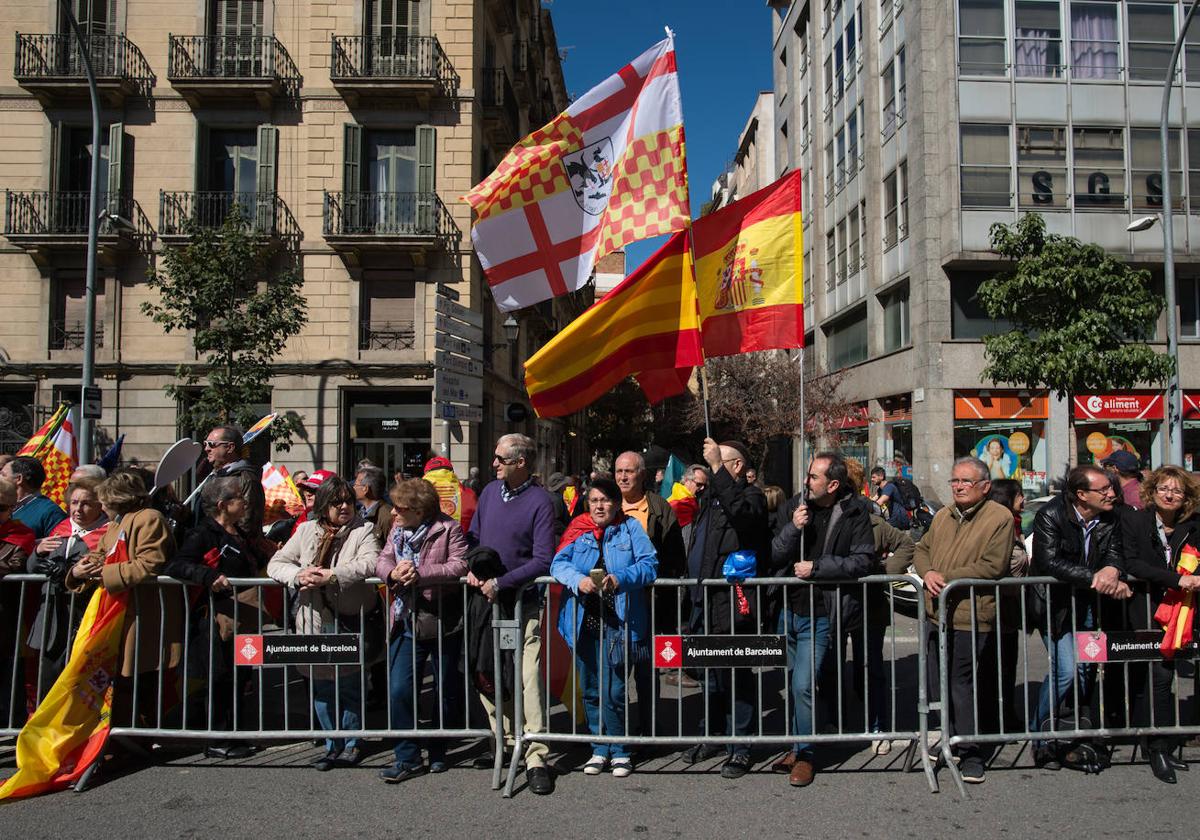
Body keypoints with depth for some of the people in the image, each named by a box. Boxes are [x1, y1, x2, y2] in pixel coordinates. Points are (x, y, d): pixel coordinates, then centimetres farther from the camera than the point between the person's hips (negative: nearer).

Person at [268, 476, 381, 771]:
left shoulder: (363, 530, -2)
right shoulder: (307, 530, 10)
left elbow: (370, 563, -18)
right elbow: (276, 563, 7)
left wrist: (331, 576, -27)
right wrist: (298, 575, -14)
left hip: (351, 622, -3)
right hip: (315, 622, 4)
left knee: (349, 685, 4)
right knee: (321, 686, 11)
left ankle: (351, 744, 23)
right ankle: (333, 745, 27)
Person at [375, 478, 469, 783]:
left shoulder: (448, 529, -11)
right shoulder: (397, 532, 8)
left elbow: (460, 564, -20)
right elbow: (381, 561, 4)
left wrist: (420, 573, -27)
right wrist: (393, 573, -20)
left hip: (443, 622, -4)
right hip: (406, 623, 4)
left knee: (446, 691, 10)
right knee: (400, 690, -3)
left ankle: (438, 752, 29)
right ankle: (407, 758, 10)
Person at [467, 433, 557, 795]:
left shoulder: (540, 501, -10)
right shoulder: (490, 491, 8)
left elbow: (543, 560, -14)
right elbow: (473, 535, 17)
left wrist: (500, 583, -17)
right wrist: (472, 567, -2)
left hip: (523, 602, -6)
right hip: (485, 599, 6)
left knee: (529, 679, -9)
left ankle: (536, 758, -2)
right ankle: (506, 740, 28)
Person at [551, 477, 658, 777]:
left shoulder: (631, 529, 6)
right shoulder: (579, 532, 12)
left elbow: (649, 564, -5)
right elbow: (558, 563, -1)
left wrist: (620, 578, -22)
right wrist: (578, 579, -21)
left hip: (618, 623, -3)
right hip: (584, 621, 3)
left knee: (614, 693, -4)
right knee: (591, 691, 10)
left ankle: (619, 751, 15)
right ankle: (600, 749, 25)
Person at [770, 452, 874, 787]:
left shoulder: (854, 514, -6)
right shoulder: (793, 506, 3)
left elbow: (862, 561, -11)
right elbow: (774, 555, 0)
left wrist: (816, 567, -15)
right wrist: (793, 528, -17)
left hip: (820, 614, -4)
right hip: (788, 609, 4)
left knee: (803, 685, -9)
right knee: (792, 683, 14)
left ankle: (805, 753, 10)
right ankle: (796, 747, 30)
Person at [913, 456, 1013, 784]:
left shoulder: (1000, 517, -7)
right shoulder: (943, 516, 15)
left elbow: (992, 566, -15)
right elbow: (921, 550, 19)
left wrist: (948, 578, -15)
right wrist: (928, 573, -3)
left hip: (970, 615, -7)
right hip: (937, 612, 7)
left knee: (962, 684, -5)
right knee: (940, 683, 14)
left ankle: (971, 754, 8)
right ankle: (950, 740, 30)